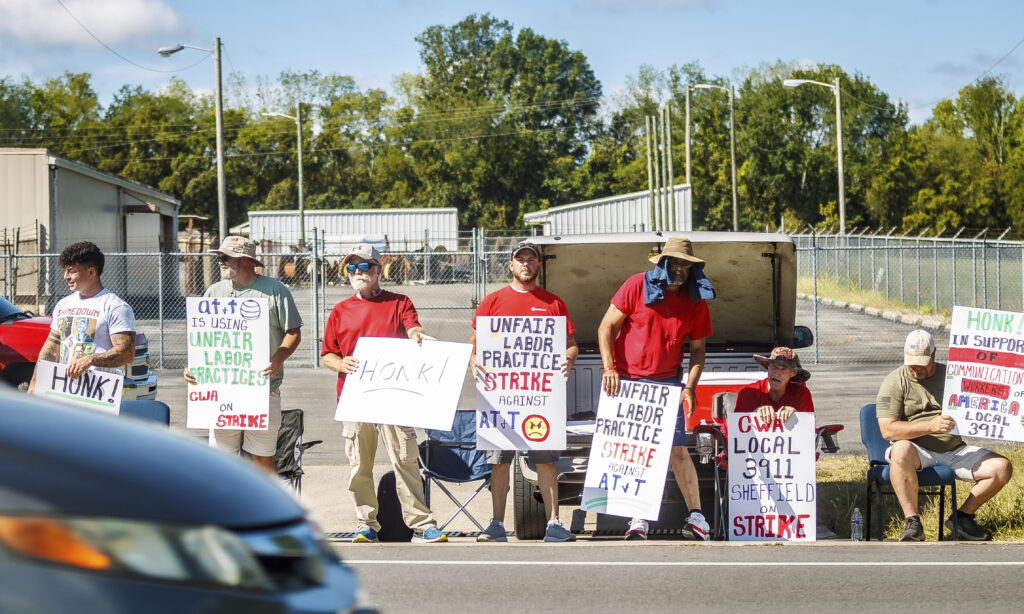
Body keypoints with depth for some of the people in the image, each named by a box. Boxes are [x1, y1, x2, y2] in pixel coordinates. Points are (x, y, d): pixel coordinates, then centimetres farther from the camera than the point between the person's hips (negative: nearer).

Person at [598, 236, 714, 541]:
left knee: (678, 449, -6)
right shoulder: (637, 286, -6)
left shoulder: (696, 302, 2)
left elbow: (697, 349, 9)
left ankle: (695, 516, 0)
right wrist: (610, 368, -12)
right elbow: (606, 327, -3)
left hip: (666, 384, 1)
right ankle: (638, 519, 8)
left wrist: (690, 387, -5)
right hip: (626, 380, -1)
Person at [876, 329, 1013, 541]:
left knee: (1002, 468, -14)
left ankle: (963, 516, 4)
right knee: (901, 451, -39)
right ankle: (912, 522, -33)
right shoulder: (895, 382, 0)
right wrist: (930, 425, -21)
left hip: (955, 450, 4)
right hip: (918, 452, -4)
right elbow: (887, 430, -11)